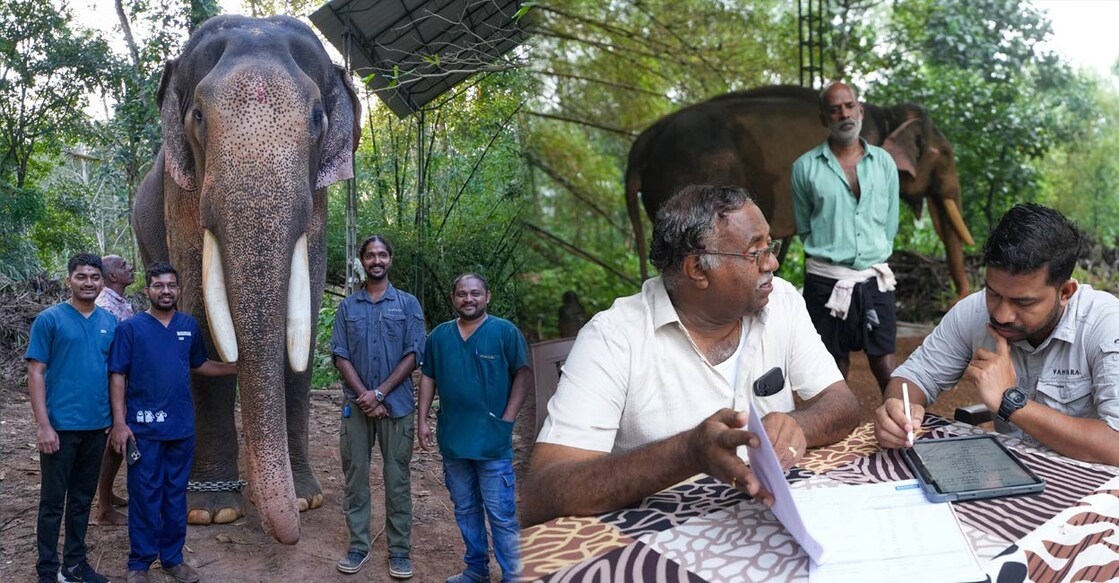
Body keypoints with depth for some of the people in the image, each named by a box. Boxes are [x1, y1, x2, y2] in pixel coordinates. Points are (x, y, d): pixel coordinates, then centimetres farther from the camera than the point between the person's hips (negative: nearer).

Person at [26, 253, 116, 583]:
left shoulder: (110, 323, 7)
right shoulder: (50, 319, -6)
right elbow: (36, 373, -8)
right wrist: (43, 424, -14)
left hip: (97, 426, 4)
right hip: (61, 426, -4)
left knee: (83, 499, 15)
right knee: (53, 501, 4)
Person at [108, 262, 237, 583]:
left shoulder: (189, 325, 7)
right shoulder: (131, 327, -4)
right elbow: (118, 376, -5)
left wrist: (239, 367, 12)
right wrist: (119, 422, -13)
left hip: (182, 426, 4)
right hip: (144, 427, -3)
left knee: (176, 493, 12)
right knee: (144, 495, 3)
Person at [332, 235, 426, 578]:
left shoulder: (408, 304, 3)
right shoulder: (347, 306, 7)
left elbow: (413, 355, -4)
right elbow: (341, 356, 1)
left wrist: (380, 393, -12)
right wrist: (364, 396, -11)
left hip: (396, 406, -2)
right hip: (356, 406, 2)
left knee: (397, 479, 3)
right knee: (355, 477, 6)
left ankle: (399, 551, 10)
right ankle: (358, 546, 17)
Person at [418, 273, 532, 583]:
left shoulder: (505, 331, -5)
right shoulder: (439, 335, 8)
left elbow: (523, 374, -5)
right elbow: (428, 378, 12)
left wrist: (507, 419, -10)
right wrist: (422, 421, 6)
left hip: (493, 442, -5)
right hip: (452, 440, 5)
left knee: (502, 515, -2)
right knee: (465, 510, 16)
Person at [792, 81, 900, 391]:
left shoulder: (884, 162, 5)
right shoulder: (805, 167, -3)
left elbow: (890, 224, 11)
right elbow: (804, 228, 6)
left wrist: (873, 256, 9)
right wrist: (831, 256, 7)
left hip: (875, 280, 2)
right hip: (826, 282, -1)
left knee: (885, 367, 4)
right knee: (834, 371, 7)